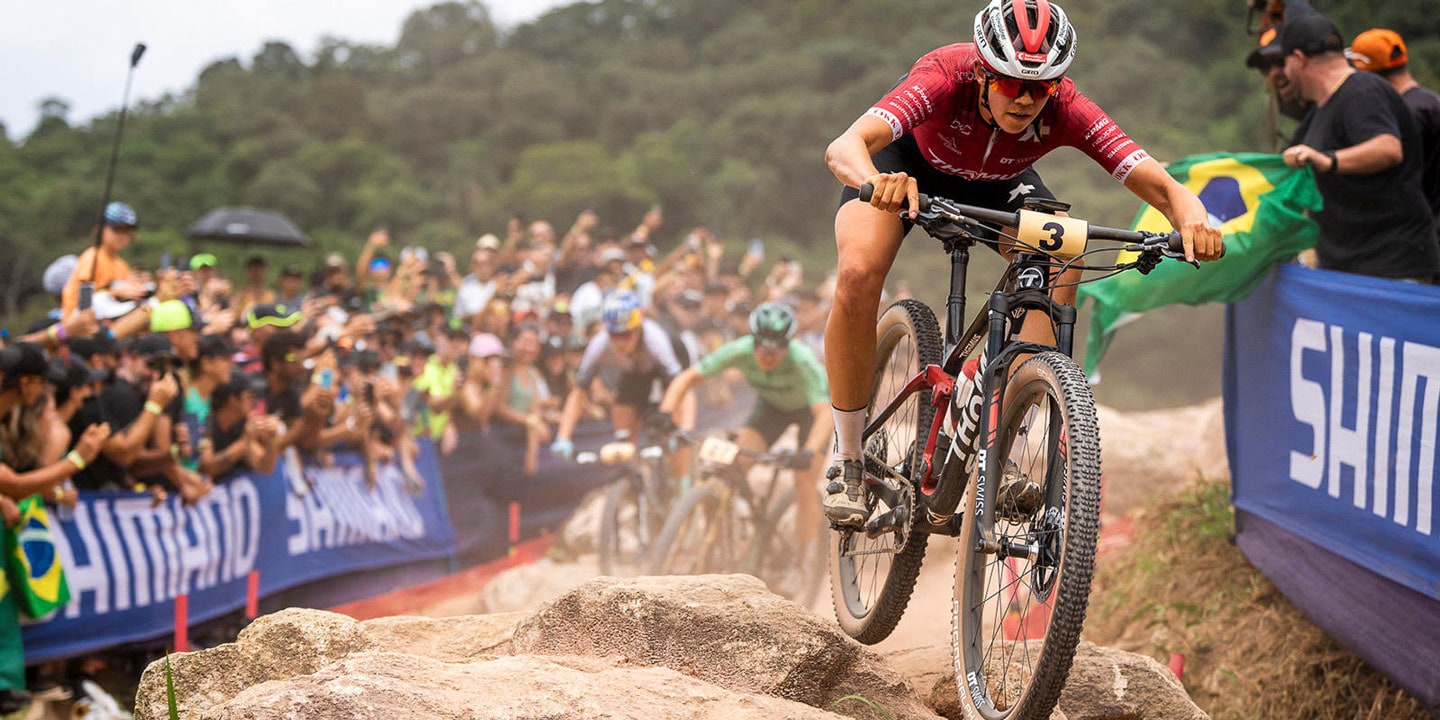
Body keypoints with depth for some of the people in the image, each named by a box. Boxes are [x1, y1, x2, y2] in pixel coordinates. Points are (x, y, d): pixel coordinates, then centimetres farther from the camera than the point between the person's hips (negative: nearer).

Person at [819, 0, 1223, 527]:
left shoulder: (1064, 110, -34)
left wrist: (1193, 219, -59)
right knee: (858, 275, -28)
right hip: (907, 164, -3)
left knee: (1061, 274, -24)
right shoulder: (945, 78, -41)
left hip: (998, 183, 3)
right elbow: (843, 147, -54)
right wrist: (879, 184, -76)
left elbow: (1164, 187, -36)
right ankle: (847, 464, -10)